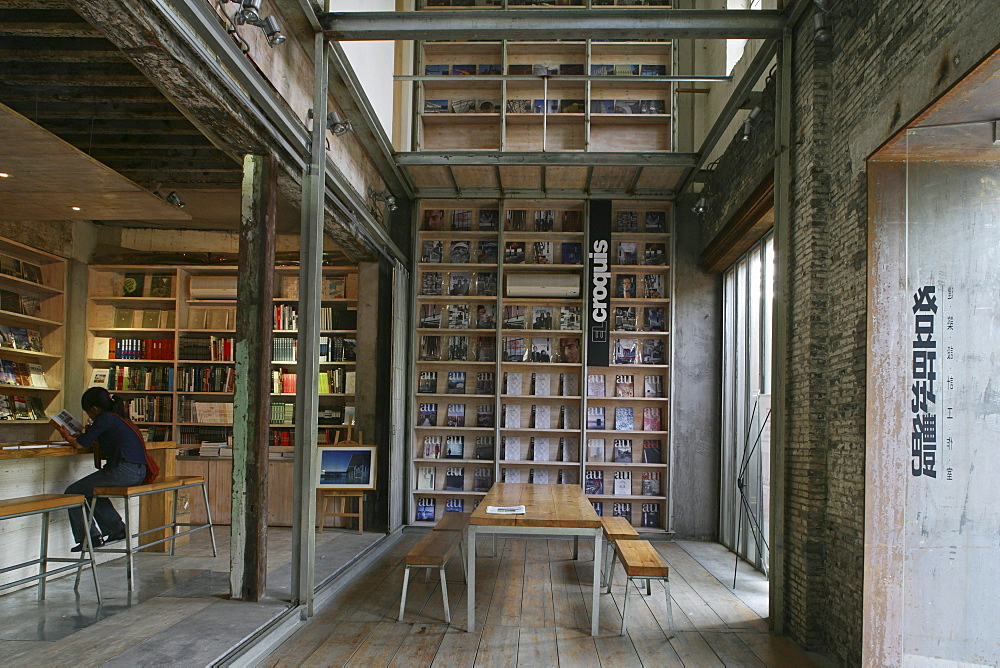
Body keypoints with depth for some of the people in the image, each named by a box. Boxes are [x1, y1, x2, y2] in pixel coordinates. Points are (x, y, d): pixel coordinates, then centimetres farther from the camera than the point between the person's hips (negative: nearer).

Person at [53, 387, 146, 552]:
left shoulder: (104, 418, -6)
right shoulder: (119, 418, 20)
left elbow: (80, 444, -6)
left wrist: (67, 436, 15)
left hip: (123, 472, -9)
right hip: (138, 472, 10)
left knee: (73, 493, 6)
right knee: (90, 490, 31)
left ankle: (90, 537, 9)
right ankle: (117, 529, 30)